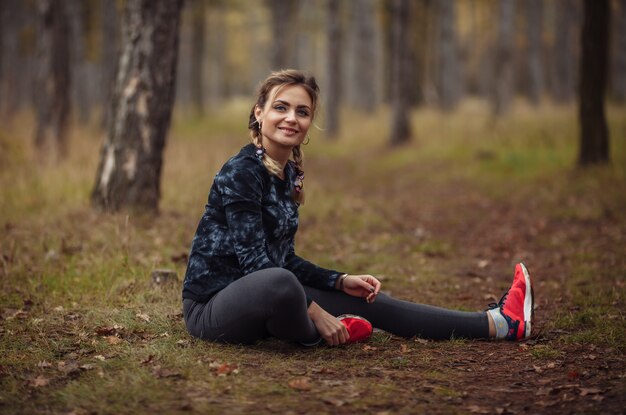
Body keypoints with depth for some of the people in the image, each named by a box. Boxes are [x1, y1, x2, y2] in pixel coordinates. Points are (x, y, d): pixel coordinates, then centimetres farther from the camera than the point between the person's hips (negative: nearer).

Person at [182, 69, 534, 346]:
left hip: (258, 300, 9)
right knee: (278, 283, -41)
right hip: (213, 306, -9)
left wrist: (341, 282, 7)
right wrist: (313, 312, -22)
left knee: (372, 304, 8)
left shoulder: (289, 173, 10)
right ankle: (309, 334, -6)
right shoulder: (241, 173, -17)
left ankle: (501, 323, 14)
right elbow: (254, 260, -22)